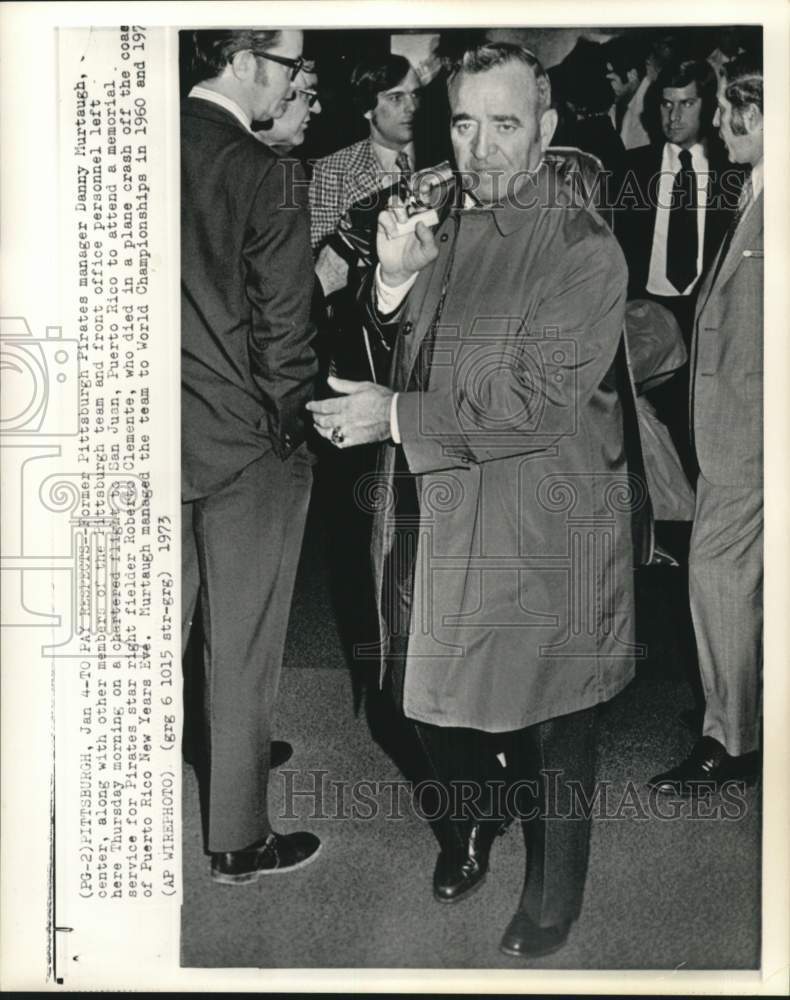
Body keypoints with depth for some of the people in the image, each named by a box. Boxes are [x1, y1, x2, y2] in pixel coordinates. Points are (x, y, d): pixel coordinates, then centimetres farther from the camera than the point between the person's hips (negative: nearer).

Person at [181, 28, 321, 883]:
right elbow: (282, 339, -15)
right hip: (244, 445, -6)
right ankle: (237, 839, 25)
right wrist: (290, 426, 1)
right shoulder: (265, 180, -18)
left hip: (151, 434, 6)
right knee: (241, 651, 8)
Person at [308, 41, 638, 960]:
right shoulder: (438, 225, 6)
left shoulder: (584, 249, -16)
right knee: (437, 696, 18)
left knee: (545, 719, 12)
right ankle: (469, 828, 49)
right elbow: (399, 358, 11)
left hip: (534, 533, -6)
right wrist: (393, 279, -9)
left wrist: (397, 416, -20)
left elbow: (540, 398, -21)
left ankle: (553, 890, 37)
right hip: (433, 516, 6)